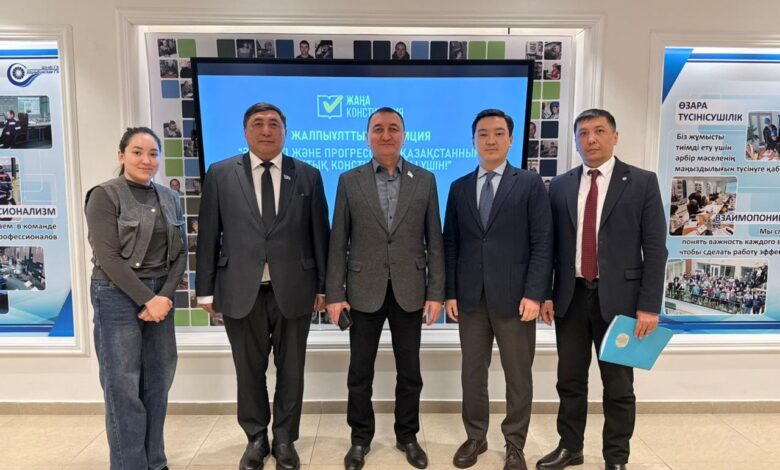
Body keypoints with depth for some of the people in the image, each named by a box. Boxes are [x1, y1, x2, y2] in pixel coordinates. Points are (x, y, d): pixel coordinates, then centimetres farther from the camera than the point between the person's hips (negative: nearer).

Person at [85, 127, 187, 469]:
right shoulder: (104, 196, -5)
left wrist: (164, 295, -7)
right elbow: (108, 257, -12)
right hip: (118, 296, -5)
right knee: (123, 387, 0)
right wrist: (146, 298, -15)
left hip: (161, 295, 5)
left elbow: (180, 253, 7)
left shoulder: (170, 198, 10)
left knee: (157, 384, 10)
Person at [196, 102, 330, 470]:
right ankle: (256, 439, 34)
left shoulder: (308, 175, 4)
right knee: (249, 370, 13)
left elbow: (320, 234, 4)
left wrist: (323, 286, 2)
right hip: (241, 290, 0)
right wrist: (206, 289, 0)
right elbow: (208, 236, 3)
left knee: (291, 370, 11)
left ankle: (284, 440, 31)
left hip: (293, 289, 0)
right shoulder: (220, 174, 4)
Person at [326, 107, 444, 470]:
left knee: (409, 372, 12)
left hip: (409, 291, 1)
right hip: (365, 291, 0)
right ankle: (360, 438, 30)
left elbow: (434, 242, 2)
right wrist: (334, 293, -4)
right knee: (360, 372, 10)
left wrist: (436, 292, -3)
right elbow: (338, 243, 0)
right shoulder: (349, 181, 1)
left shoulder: (425, 180, 2)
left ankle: (407, 435, 32)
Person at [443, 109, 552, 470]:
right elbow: (450, 245, 8)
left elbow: (543, 245, -5)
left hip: (514, 297, -2)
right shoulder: (459, 188, 9)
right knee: (472, 373, 13)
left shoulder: (530, 184, 0)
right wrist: (449, 292, 2)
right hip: (470, 297, 3)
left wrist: (534, 294, -12)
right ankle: (475, 437, 31)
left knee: (518, 376, 9)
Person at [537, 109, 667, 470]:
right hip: (571, 296, 3)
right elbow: (551, 244, 7)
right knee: (570, 380, 14)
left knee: (618, 386, 10)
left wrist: (649, 306, -10)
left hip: (618, 298, -2)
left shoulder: (642, 182, -2)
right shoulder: (560, 185, 6)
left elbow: (655, 248, -5)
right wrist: (545, 294, 2)